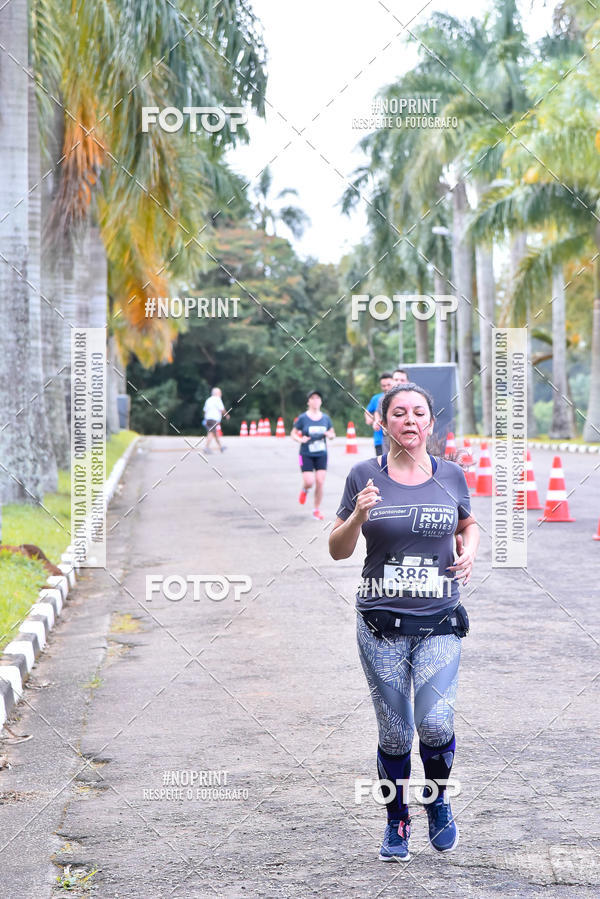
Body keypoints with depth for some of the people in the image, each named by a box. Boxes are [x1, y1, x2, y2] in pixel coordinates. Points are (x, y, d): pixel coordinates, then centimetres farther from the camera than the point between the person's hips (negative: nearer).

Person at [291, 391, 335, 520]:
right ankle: (304, 490, 26)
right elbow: (293, 434, 1)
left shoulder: (326, 418, 5)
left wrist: (329, 435, -9)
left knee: (320, 483, -5)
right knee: (309, 482, -12)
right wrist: (300, 440, -19)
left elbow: (332, 434, 15)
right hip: (306, 455, -2)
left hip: (321, 455, 2)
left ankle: (316, 510, 10)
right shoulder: (302, 418, -4)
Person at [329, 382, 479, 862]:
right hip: (381, 624, 0)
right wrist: (358, 515, -16)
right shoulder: (365, 476, 1)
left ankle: (438, 797, 17)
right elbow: (338, 550, 3)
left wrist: (470, 550, 3)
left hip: (440, 623, 1)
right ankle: (397, 823, 25)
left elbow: (469, 524, 24)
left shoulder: (451, 475, 6)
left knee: (435, 722, -14)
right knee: (395, 733, 3)